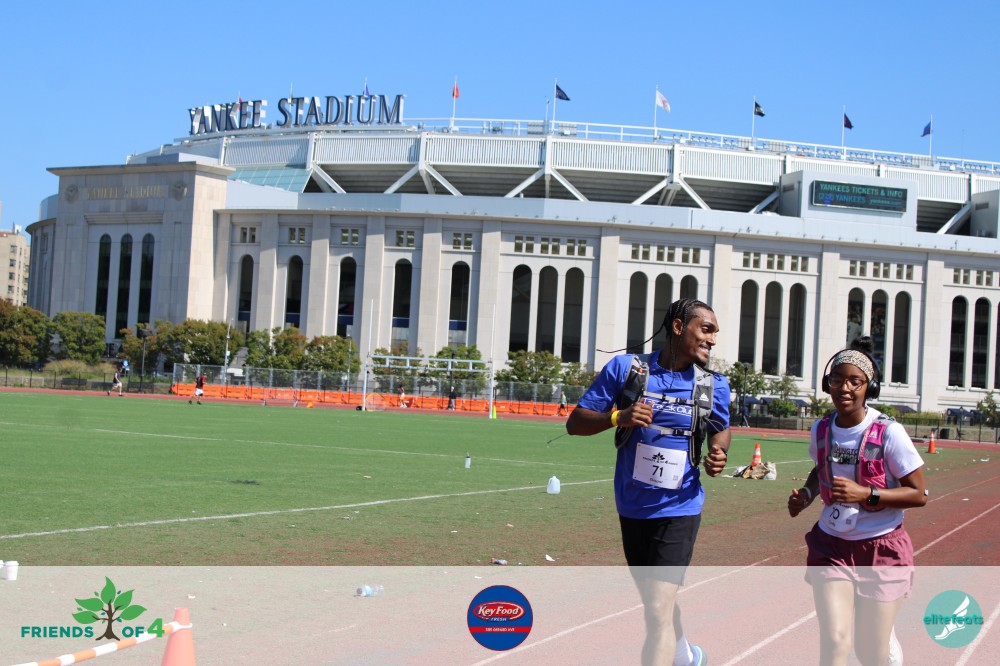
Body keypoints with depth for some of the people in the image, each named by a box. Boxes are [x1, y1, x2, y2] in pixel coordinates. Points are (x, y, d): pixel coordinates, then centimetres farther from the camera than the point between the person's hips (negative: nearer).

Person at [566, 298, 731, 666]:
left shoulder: (714, 384, -3)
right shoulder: (625, 367, -7)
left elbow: (721, 428, 17)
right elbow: (575, 422, -6)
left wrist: (718, 456, -6)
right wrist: (619, 417, -25)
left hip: (678, 510, -2)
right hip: (632, 508, 2)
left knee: (659, 610, -16)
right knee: (655, 600, 22)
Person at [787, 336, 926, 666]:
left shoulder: (889, 433, -14)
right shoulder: (821, 429, 1)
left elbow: (918, 495, -12)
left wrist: (866, 494, -24)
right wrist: (806, 494, 0)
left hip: (882, 550, -3)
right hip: (831, 546, 3)